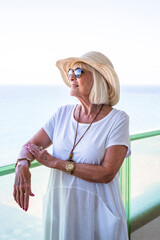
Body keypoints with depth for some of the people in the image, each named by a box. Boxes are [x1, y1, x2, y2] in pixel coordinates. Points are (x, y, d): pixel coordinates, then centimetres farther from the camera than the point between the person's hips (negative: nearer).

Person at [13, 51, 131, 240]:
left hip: (97, 216, -3)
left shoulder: (117, 119, -14)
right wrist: (22, 164, -23)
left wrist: (55, 162, -19)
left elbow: (107, 173, -21)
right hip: (58, 209, 4)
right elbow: (32, 145, 1)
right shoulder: (63, 114, 0)